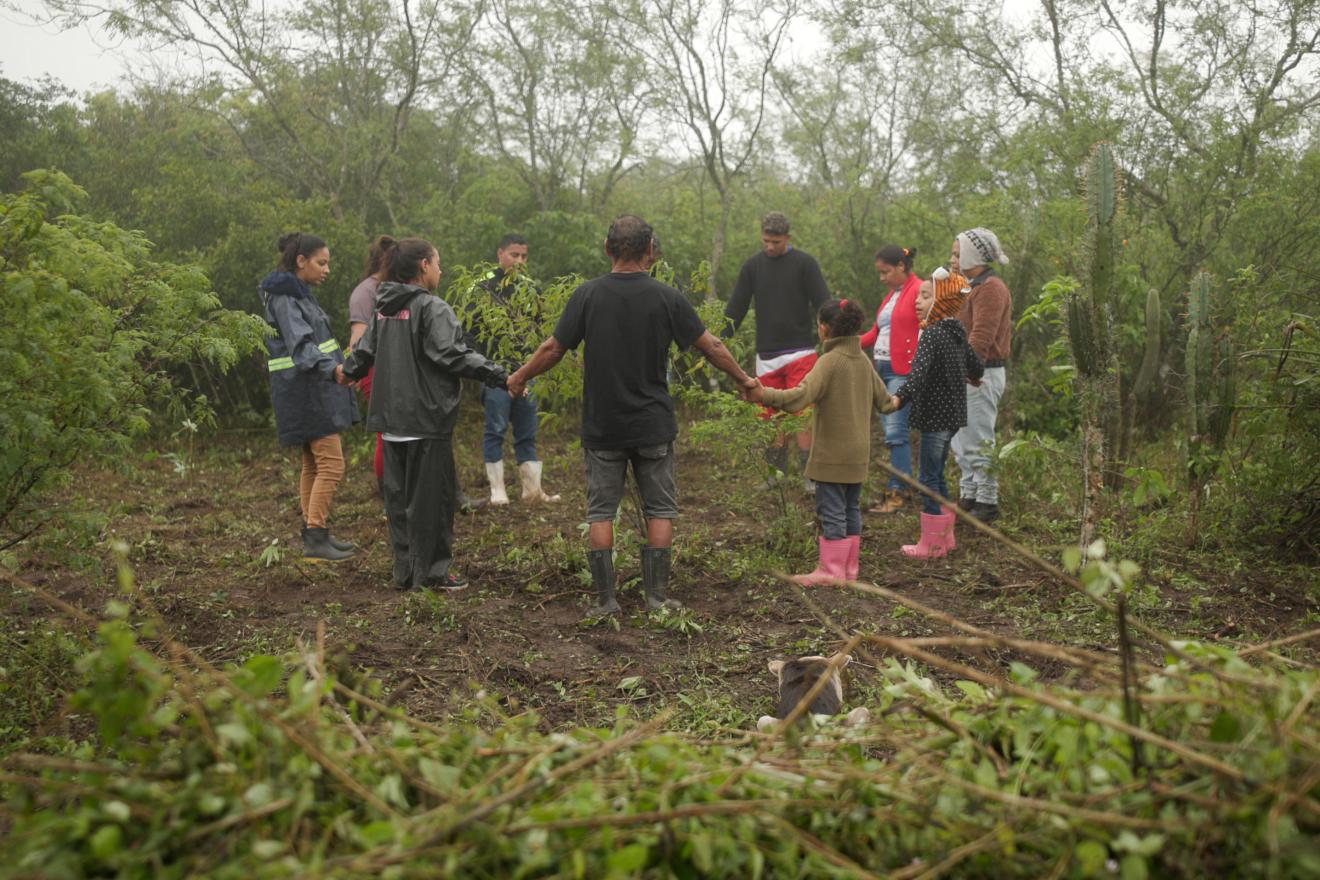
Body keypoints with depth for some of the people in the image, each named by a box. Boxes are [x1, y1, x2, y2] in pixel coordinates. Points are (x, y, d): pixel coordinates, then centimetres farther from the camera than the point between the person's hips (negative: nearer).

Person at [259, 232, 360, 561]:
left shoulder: (297, 294, 16)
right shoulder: (283, 298, -14)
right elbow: (301, 345, -27)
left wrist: (335, 365, 38)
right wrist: (332, 368, -42)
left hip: (312, 391, 10)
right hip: (307, 394, -10)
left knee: (313, 464, 12)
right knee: (332, 464, -11)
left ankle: (313, 534, 18)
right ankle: (315, 538, -10)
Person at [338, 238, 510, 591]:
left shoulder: (383, 309, 10)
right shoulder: (432, 308, -13)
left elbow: (366, 349, 22)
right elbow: (452, 355, -23)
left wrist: (348, 371, 43)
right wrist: (500, 376, -24)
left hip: (390, 420, 8)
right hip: (426, 418, -7)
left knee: (398, 495, 13)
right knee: (431, 496, 2)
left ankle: (405, 570, 20)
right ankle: (433, 571, 9)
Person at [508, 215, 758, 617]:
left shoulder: (587, 295, -6)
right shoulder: (666, 297, -6)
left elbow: (553, 349, -2)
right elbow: (711, 347, 0)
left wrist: (520, 377, 16)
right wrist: (743, 380, 16)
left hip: (601, 426, 0)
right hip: (653, 426, 0)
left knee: (600, 512, 8)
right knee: (660, 510, 11)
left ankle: (605, 599, 9)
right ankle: (657, 595, 12)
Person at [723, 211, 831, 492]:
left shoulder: (805, 263, -2)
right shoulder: (753, 266, 8)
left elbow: (823, 304, -6)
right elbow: (736, 308, 9)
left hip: (800, 354, -3)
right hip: (766, 355, 3)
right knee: (771, 416, 6)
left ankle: (810, 474, -2)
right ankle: (776, 473, 14)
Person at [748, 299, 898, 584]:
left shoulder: (830, 361, -16)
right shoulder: (863, 360, 8)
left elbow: (801, 395, -30)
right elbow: (882, 401, 19)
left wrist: (765, 395, -37)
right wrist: (894, 403, 42)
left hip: (832, 453, -8)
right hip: (858, 453, 8)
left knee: (831, 510, -1)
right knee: (851, 508, 14)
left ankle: (831, 570, 3)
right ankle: (850, 568, 21)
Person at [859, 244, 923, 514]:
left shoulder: (918, 291, -7)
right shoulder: (891, 295, 20)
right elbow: (877, 332, 21)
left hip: (903, 372, -8)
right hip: (883, 369, 8)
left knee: (895, 431, -10)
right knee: (891, 430, 7)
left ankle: (896, 493, -6)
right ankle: (904, 484, 14)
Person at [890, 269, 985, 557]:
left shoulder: (932, 334, -18)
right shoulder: (957, 333, 9)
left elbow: (919, 372, -34)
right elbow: (975, 366, 23)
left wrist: (900, 397, -48)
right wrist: (973, 378, 46)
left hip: (934, 416, -9)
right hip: (951, 414, 9)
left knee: (929, 477, -1)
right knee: (937, 475, 18)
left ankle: (931, 544, 5)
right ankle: (945, 536, 27)